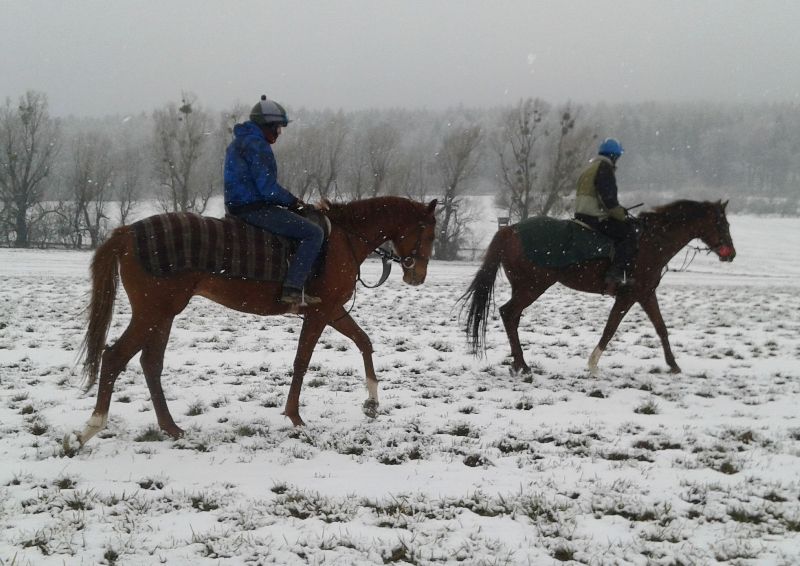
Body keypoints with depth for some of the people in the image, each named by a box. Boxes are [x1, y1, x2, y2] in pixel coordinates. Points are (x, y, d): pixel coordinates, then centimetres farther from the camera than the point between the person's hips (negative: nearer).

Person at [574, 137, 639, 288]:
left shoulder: (591, 167, 21)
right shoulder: (605, 168, -11)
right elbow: (608, 199, -20)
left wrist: (619, 211, 19)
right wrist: (622, 216, -8)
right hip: (596, 219, -10)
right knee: (629, 233, -9)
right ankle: (616, 273, -20)